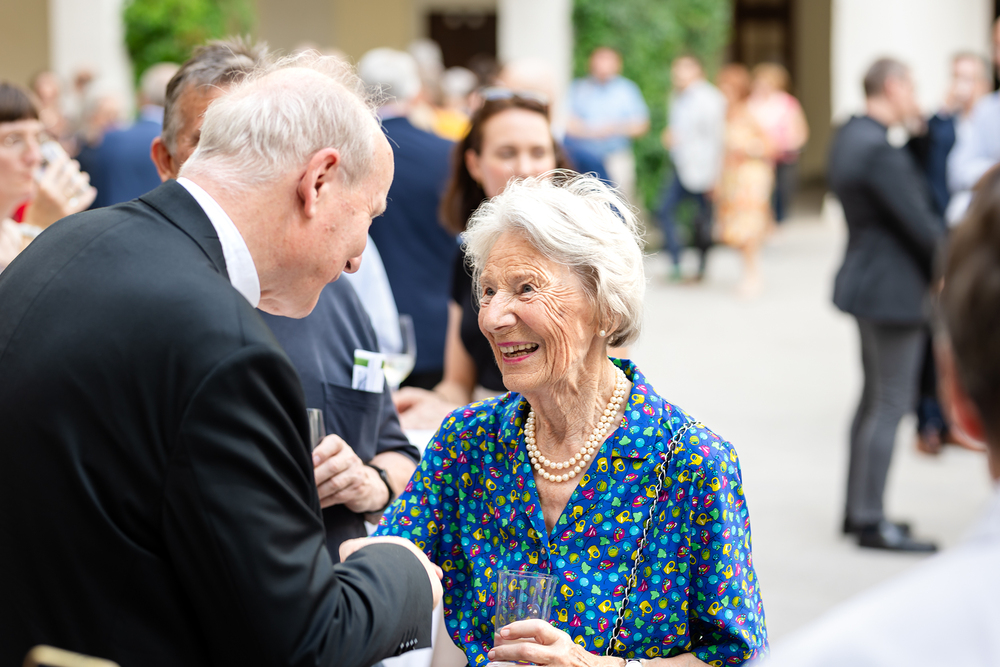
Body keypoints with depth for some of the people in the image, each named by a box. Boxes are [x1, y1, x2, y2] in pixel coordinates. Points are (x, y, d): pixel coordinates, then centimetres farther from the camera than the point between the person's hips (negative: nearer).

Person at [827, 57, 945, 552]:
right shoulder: (879, 150, -23)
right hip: (894, 289, -11)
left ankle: (858, 509, 26)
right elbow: (919, 223, -19)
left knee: (875, 398, 18)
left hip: (866, 282, 11)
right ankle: (871, 522, 3)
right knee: (891, 403, -3)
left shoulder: (849, 137, 9)